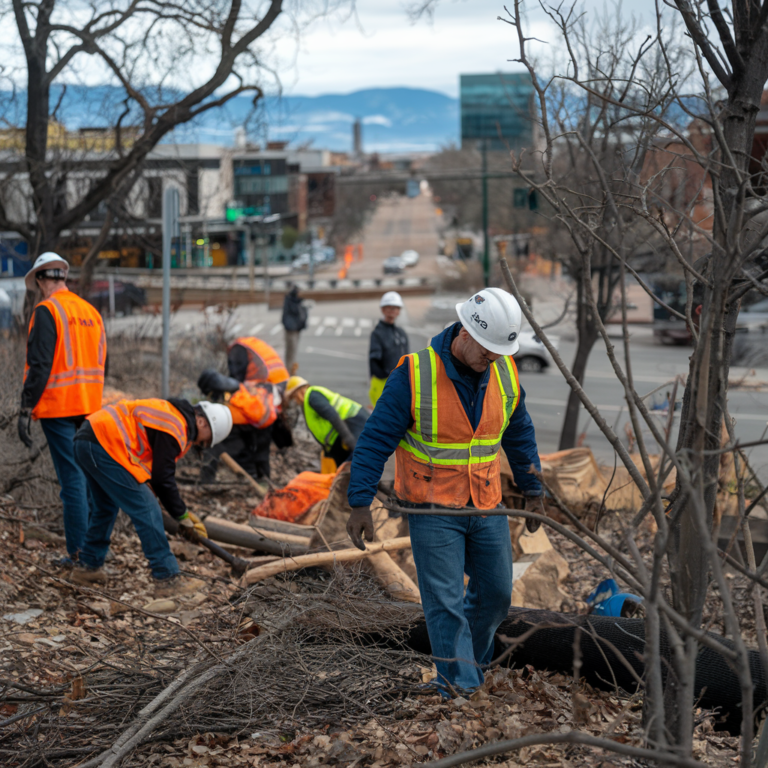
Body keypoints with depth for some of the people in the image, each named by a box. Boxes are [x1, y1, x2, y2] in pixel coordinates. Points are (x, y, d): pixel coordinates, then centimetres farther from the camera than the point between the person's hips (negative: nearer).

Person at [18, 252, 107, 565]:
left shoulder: (47, 311, -10)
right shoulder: (91, 311, 12)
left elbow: (39, 365, -17)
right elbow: (102, 363, 16)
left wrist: (26, 410, -14)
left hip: (57, 407, -7)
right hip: (89, 407, 7)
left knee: (72, 478, -5)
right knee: (86, 473, 15)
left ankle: (79, 552, -3)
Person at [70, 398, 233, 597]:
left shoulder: (172, 413, 20)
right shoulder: (174, 427, -11)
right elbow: (163, 478, -12)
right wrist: (182, 516, -2)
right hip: (104, 446, -11)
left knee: (106, 507, 27)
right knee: (146, 511, -8)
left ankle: (87, 567, 37)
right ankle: (167, 580, -6)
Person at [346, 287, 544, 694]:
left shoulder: (505, 373, -1)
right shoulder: (414, 374, -17)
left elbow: (519, 435, 15)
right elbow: (375, 440, -14)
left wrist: (533, 491, 19)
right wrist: (360, 503, -17)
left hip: (486, 508, 5)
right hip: (433, 509, -5)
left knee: (496, 593, 11)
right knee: (446, 603, -5)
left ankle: (471, 659, 35)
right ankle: (461, 690, 1)